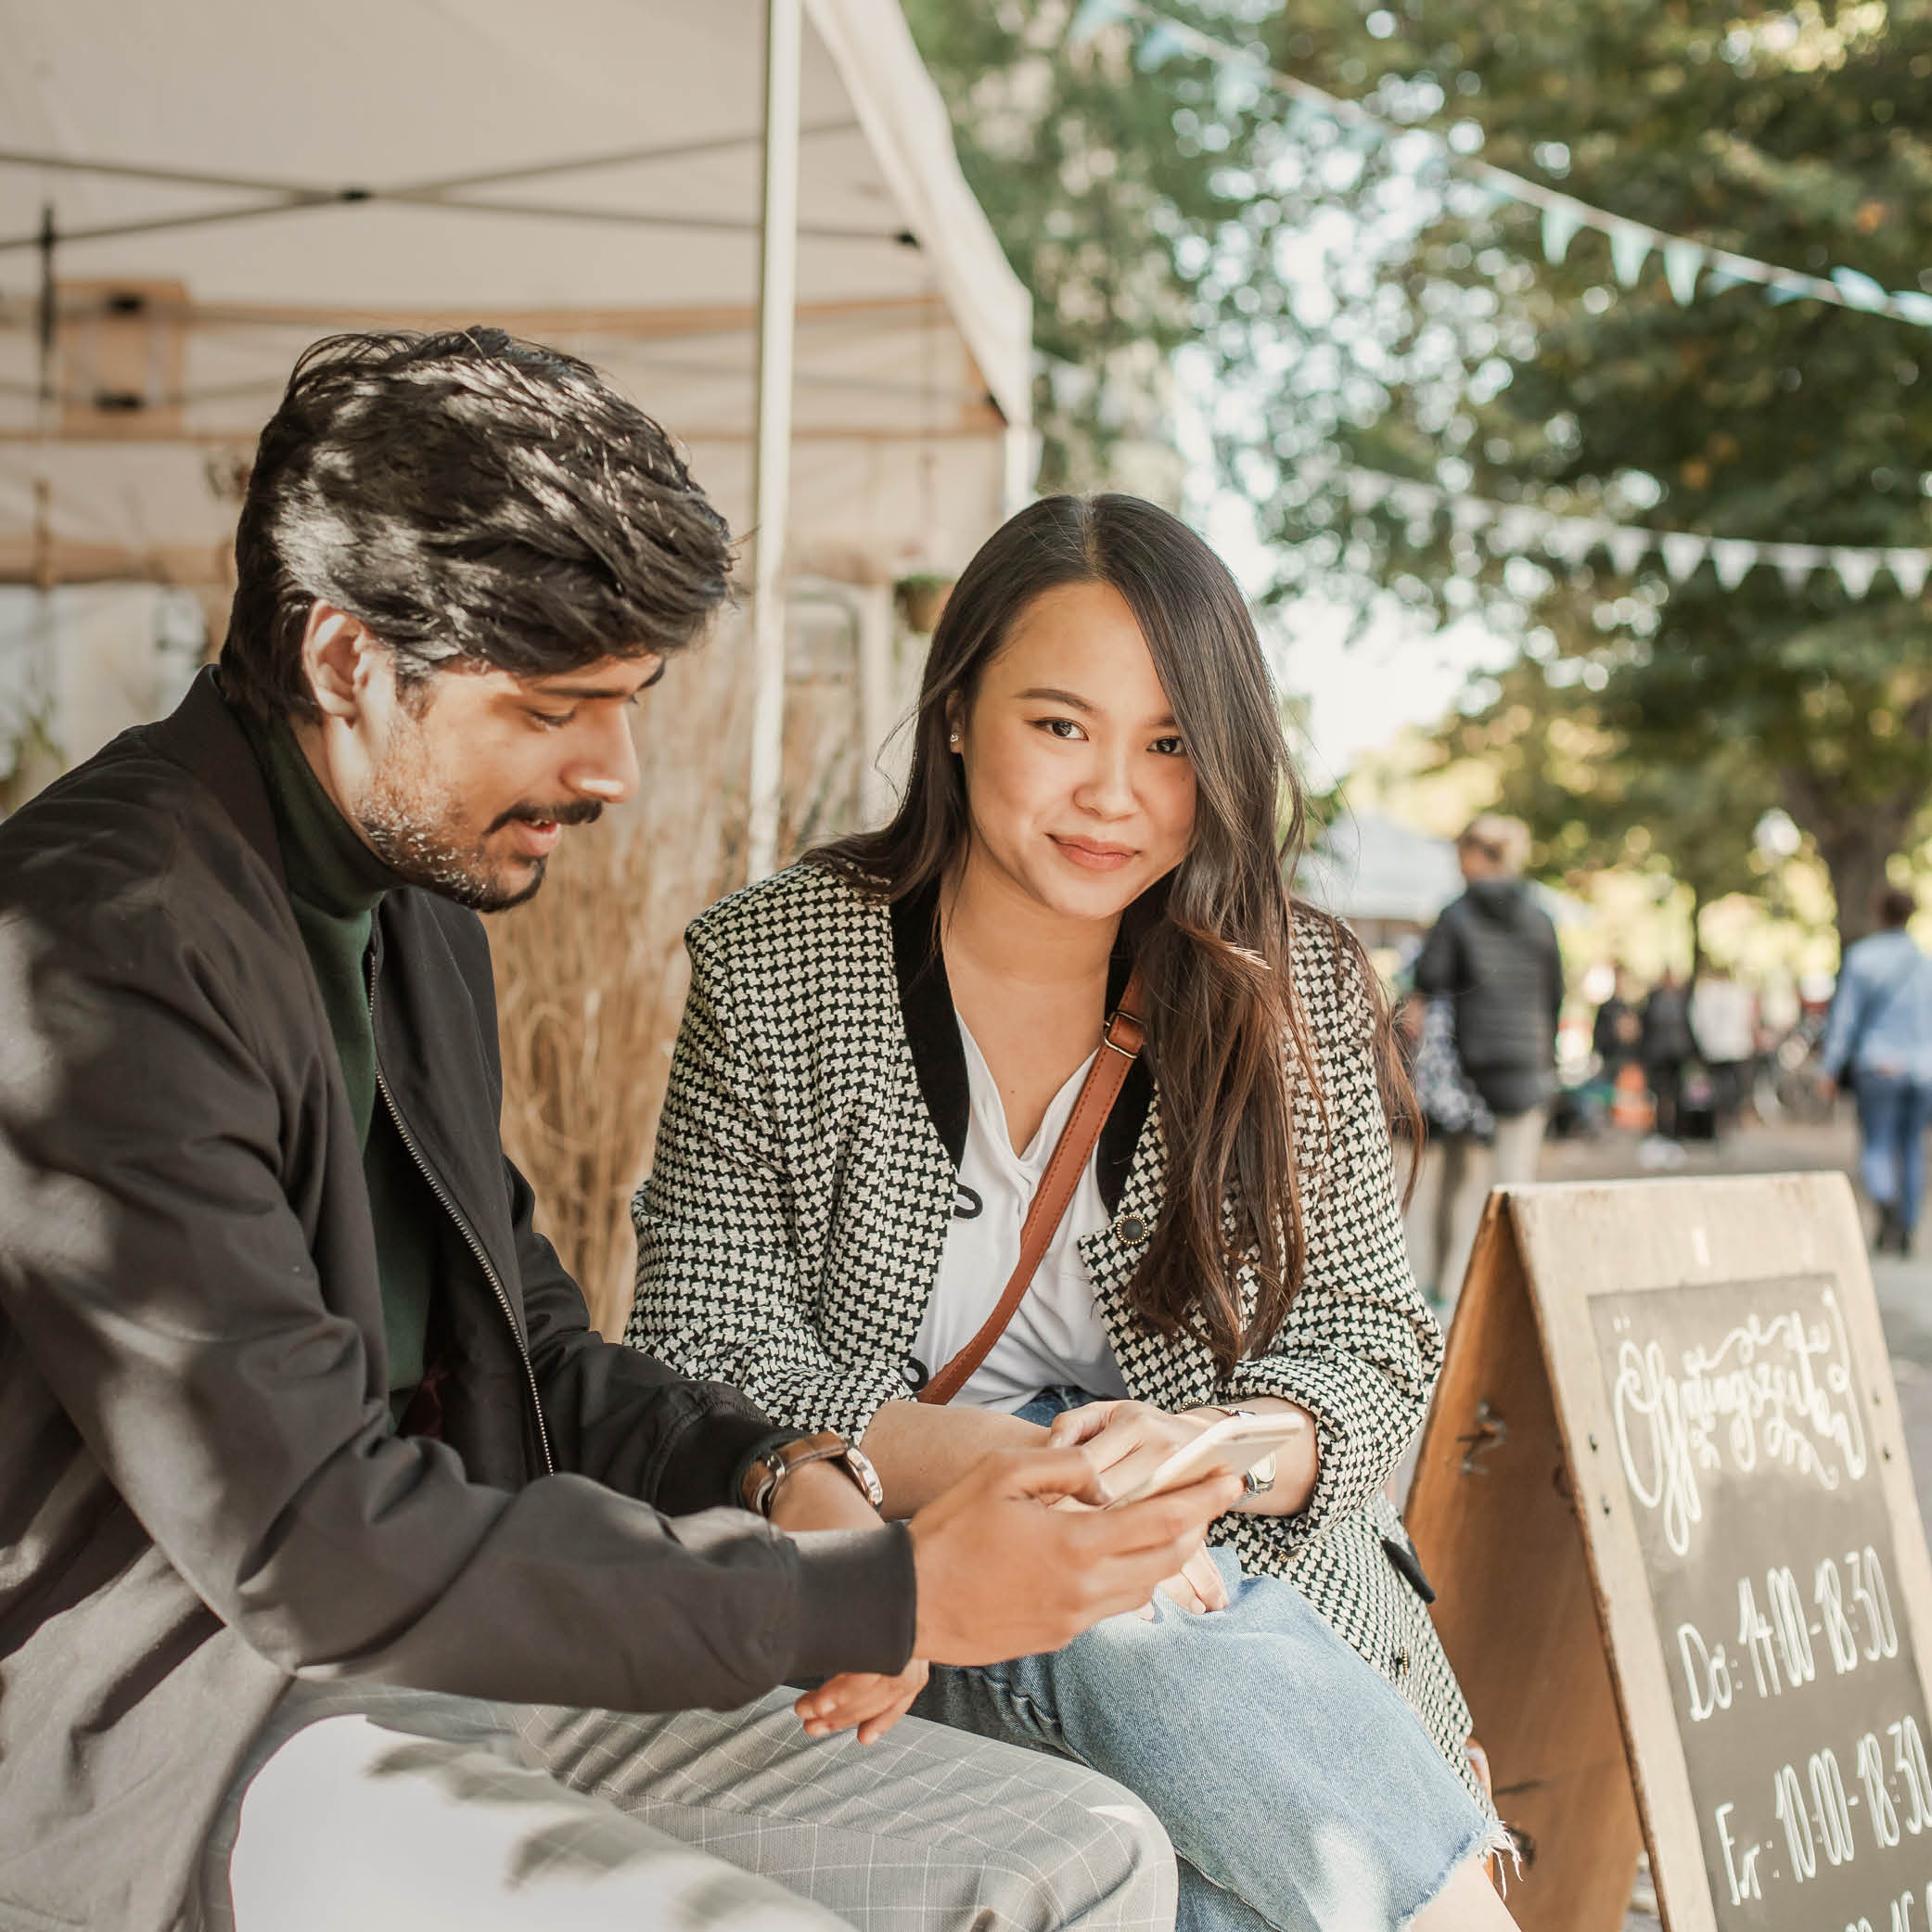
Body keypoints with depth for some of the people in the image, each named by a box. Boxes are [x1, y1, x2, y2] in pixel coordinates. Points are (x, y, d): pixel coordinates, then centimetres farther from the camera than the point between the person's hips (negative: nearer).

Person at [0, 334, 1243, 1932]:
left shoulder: (418, 905, 11)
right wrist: (882, 1598, -22)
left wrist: (773, 1476, -3)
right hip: (182, 1744, -8)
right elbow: (316, 1550, -24)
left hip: (456, 1670, 9)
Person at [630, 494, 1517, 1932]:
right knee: (1112, 1608, -33)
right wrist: (981, 1466, -24)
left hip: (1240, 1556, 1)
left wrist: (1206, 1445, -20)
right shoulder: (770, 967, -3)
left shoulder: (1294, 990, 3)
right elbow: (706, 1348, -6)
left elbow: (1371, 1341, 4)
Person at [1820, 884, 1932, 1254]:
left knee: (1876, 1147, 3)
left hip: (1878, 1066, -3)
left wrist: (1830, 1067, 0)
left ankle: (1886, 1202, -26)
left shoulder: (1860, 957, -5)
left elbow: (1845, 1015, -5)